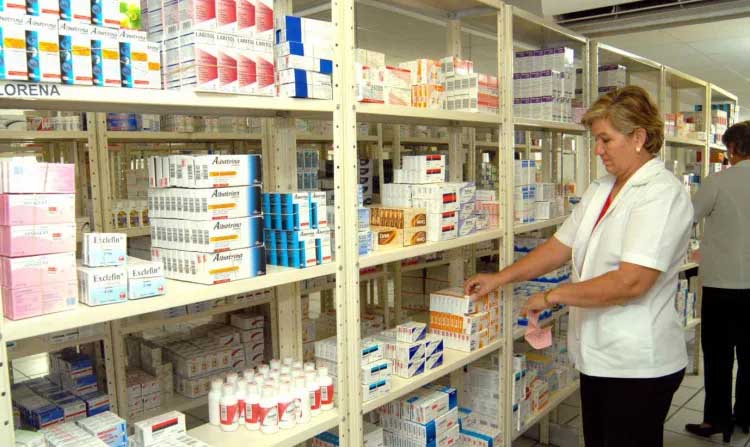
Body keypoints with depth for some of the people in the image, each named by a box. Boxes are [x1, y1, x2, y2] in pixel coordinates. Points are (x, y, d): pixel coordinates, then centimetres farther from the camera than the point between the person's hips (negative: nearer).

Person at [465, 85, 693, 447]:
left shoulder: (662, 194, -17)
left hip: (638, 364, -8)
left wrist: (553, 296, -18)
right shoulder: (600, 190, 10)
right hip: (598, 356, 8)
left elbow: (632, 282, -26)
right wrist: (500, 278, 6)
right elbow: (561, 246, 11)